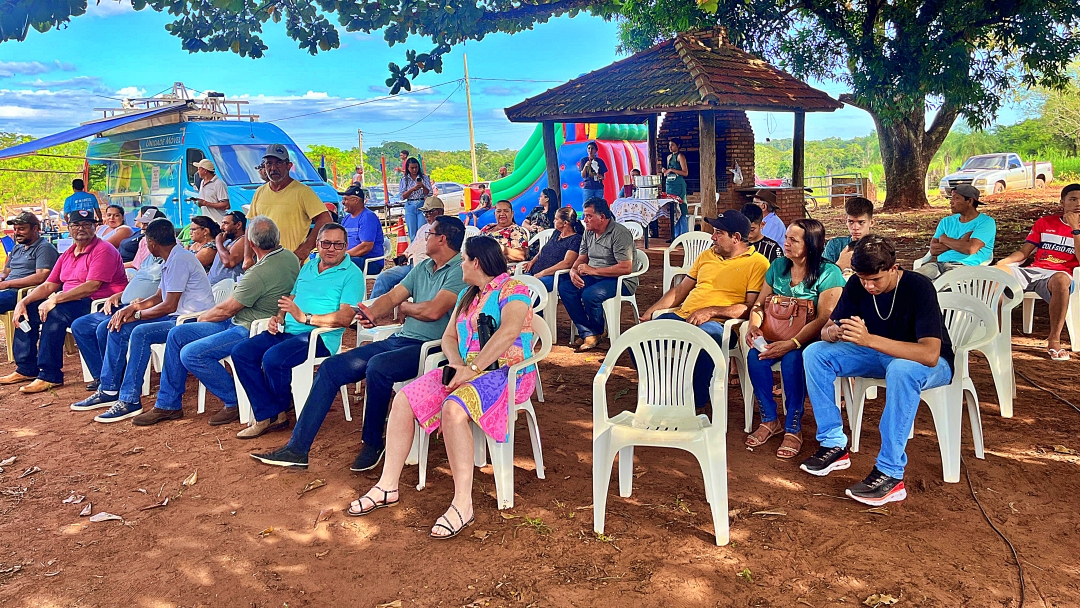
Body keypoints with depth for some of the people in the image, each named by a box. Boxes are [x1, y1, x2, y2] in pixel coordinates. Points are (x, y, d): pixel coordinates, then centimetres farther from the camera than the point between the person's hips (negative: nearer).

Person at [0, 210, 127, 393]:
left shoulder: (103, 250, -12)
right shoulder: (67, 255, 16)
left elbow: (92, 286, -23)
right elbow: (49, 285, 14)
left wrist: (54, 299, -26)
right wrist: (23, 302, -3)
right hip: (70, 302, 10)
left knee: (54, 312, -31)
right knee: (28, 309, 4)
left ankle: (50, 376, -25)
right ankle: (26, 369, 10)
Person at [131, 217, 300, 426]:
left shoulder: (260, 273, -27)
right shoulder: (290, 257, 2)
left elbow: (226, 310, -12)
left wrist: (203, 317, 6)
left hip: (250, 330, -11)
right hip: (239, 322, 11)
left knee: (191, 354, -20)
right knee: (177, 334, 8)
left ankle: (236, 402, -3)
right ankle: (167, 404, 14)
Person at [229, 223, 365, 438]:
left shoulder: (351, 274, -4)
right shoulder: (308, 267, 22)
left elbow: (345, 318, -16)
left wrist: (304, 317, -21)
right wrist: (278, 317, 5)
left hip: (319, 336, -8)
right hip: (287, 331, 8)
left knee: (273, 358, -30)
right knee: (241, 352, -9)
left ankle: (280, 412, 0)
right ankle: (266, 415, -7)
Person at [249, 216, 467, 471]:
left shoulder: (460, 270, -8)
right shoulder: (423, 267, 20)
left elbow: (434, 311, -20)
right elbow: (392, 297, 14)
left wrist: (404, 307, 1)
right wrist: (372, 313, -8)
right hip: (400, 339, 9)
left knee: (378, 366, -36)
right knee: (331, 367, -2)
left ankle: (373, 443, -11)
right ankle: (297, 448, -1)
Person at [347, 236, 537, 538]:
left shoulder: (513, 289, -6)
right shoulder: (467, 296, 22)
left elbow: (508, 331, -24)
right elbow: (449, 337, 15)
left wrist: (472, 369, -27)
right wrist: (457, 364, -7)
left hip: (506, 372, -8)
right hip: (466, 369, 9)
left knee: (453, 408, -36)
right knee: (404, 399, -8)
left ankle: (463, 503, -31)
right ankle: (388, 485, -4)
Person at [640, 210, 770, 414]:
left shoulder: (757, 263, 1)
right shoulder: (707, 255, 22)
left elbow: (750, 307, -8)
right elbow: (680, 289, 24)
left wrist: (710, 311, -17)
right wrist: (650, 311, 13)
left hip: (716, 323, -6)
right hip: (681, 316, 6)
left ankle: (698, 405, -21)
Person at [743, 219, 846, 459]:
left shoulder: (828, 273, -10)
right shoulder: (778, 266, 8)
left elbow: (823, 319, -18)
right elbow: (760, 304, 10)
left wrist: (791, 344, -31)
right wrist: (754, 325, -13)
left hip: (810, 338, -5)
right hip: (777, 334, 5)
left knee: (792, 359, -36)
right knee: (755, 356, -26)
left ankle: (793, 428, -19)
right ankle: (770, 420, -7)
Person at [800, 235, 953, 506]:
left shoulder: (918, 288, -28)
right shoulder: (857, 286, -11)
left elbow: (930, 354, -38)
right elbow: (826, 330, -6)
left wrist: (869, 339, -48)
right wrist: (834, 332, -33)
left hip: (928, 363, -6)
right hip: (880, 354, 6)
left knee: (902, 369, -41)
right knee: (815, 353, -13)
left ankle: (890, 474, -34)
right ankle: (834, 445, -8)